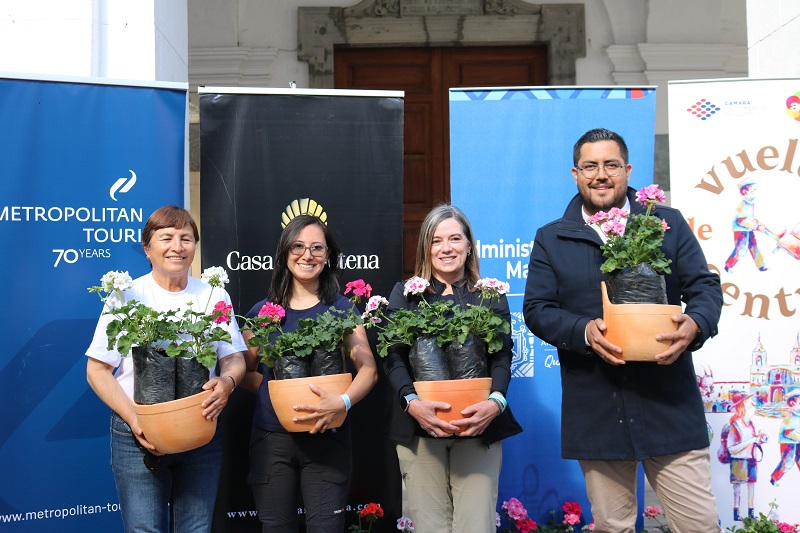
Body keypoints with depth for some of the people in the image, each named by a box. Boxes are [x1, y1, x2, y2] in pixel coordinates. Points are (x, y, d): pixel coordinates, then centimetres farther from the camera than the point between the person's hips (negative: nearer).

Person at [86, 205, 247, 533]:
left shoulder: (214, 295, 8)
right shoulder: (128, 296, 0)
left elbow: (235, 358, 7)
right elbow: (97, 370, -1)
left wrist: (227, 382, -17)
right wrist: (133, 420, -14)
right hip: (139, 437, -2)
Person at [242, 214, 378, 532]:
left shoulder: (341, 308, 3)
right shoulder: (262, 312, 7)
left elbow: (368, 369, -3)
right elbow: (245, 372, 14)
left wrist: (343, 401, -23)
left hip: (327, 438, -1)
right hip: (270, 438, 2)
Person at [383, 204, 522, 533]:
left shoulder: (491, 295, 10)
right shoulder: (404, 294, 9)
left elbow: (503, 355, 1)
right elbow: (393, 357, 0)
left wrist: (496, 401, -18)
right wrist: (412, 402, -18)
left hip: (478, 427, 0)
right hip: (419, 427, 0)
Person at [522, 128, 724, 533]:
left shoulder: (668, 223, 8)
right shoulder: (550, 238, 7)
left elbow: (705, 286, 5)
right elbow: (536, 308, 2)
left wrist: (695, 324, -18)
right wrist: (584, 331, -17)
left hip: (669, 404, 0)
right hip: (595, 411, 1)